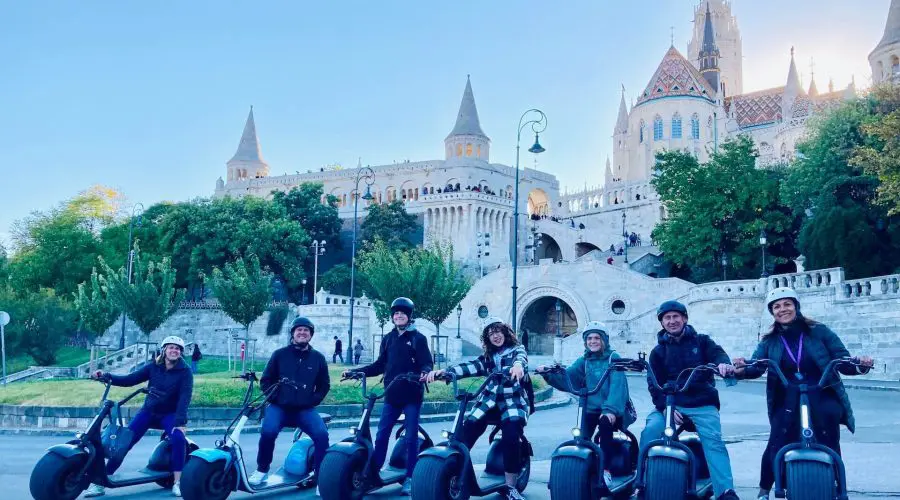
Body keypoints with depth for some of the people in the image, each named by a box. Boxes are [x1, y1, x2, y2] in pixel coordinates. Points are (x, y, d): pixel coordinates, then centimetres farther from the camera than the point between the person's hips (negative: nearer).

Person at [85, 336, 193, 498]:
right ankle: (100, 482, -3)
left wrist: (180, 422, -32)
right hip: (148, 411, 3)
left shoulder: (185, 372, -12)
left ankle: (177, 483, -22)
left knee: (178, 438, -30)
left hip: (170, 414, -3)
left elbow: (185, 397, -21)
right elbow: (129, 380, -4)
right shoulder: (154, 367, -2)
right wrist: (106, 376, -19)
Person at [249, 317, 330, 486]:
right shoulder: (279, 354, 5)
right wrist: (275, 398, -5)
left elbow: (324, 385, 15)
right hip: (279, 407, -1)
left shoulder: (318, 358, 9)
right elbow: (265, 381, 9)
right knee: (268, 431, -30)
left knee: (322, 434, -24)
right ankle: (262, 470, -4)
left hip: (305, 409, 1)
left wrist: (312, 401, 0)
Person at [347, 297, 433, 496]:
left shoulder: (418, 338, -1)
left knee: (411, 437, 1)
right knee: (381, 435, 3)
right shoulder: (388, 338, 13)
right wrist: (356, 371, 7)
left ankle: (410, 477, 9)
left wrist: (425, 372, -30)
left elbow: (427, 363, -7)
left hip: (412, 394, -4)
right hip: (392, 394, 4)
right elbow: (380, 365, 14)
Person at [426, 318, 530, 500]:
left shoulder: (517, 349, 7)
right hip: (489, 400, 4)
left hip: (513, 400, -4)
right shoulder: (488, 357, 18)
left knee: (511, 437, -27)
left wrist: (518, 365, -45)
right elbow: (471, 367, 2)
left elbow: (521, 358, -17)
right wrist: (443, 371, -16)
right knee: (466, 429, -19)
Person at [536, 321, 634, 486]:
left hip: (611, 409, -3)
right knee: (581, 439, -18)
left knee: (605, 422, -31)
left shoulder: (613, 358, -2)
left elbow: (617, 385, -14)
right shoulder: (584, 361, 11)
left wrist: (610, 409, -28)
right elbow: (566, 378, 0)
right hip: (590, 408, 4)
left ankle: (605, 469, -19)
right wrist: (548, 373, -19)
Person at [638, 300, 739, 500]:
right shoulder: (658, 351, 13)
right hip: (670, 403, 1)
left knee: (713, 441, -21)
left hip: (702, 404, -1)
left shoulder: (701, 341, 12)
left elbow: (716, 353, -8)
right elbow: (654, 383, 6)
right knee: (650, 431, -21)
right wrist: (665, 406, -12)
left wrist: (723, 363, -34)